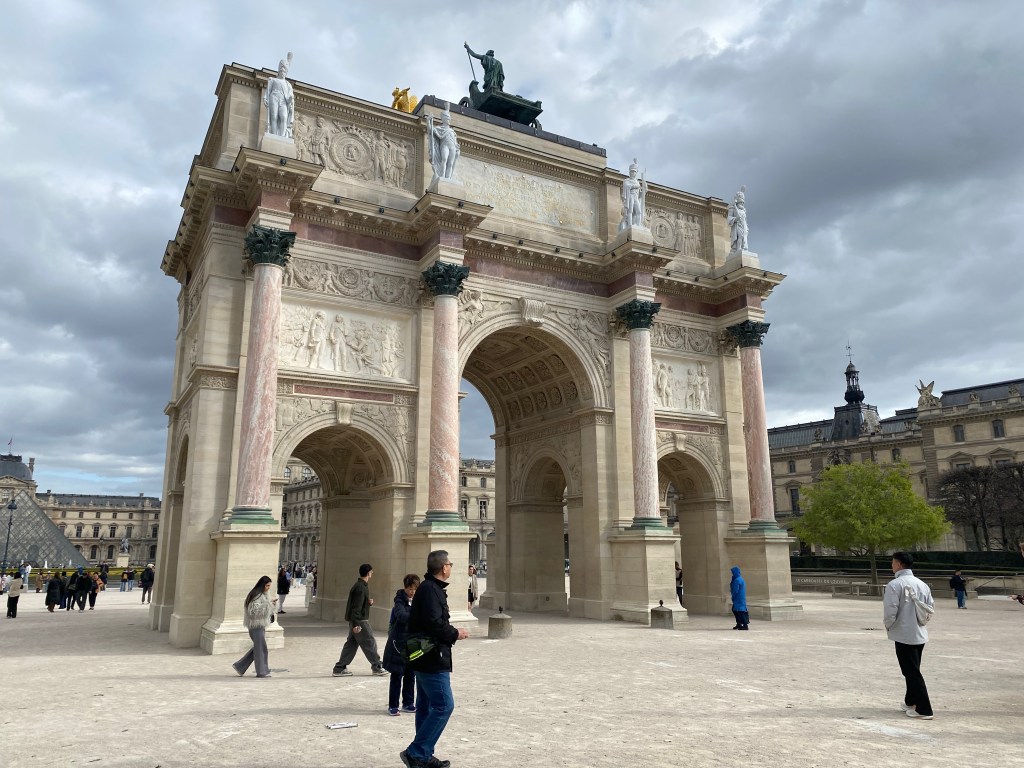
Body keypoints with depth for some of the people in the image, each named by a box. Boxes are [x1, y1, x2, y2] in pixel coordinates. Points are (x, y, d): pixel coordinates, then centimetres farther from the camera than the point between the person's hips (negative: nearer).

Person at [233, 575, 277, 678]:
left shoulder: (264, 594, 12)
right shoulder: (256, 595, -17)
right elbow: (254, 610, -26)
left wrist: (271, 603, 7)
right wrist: (267, 604, -27)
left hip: (261, 624, 10)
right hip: (256, 624, -10)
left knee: (258, 647, 15)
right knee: (261, 648, -2)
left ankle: (240, 666, 22)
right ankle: (262, 672, 7)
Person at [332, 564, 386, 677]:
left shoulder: (361, 585, 12)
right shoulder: (361, 588, -19)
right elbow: (356, 607, -23)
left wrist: (369, 602, 5)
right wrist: (356, 624, -25)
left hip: (356, 621, 10)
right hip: (359, 621, -10)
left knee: (351, 644, 11)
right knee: (370, 643, 1)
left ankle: (339, 668, 12)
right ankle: (377, 667, 12)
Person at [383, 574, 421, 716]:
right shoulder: (400, 601, -10)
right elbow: (402, 615, -30)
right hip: (399, 644, -5)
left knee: (410, 675, 12)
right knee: (397, 675, 1)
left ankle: (408, 703, 24)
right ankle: (393, 706, 10)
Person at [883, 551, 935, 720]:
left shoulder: (894, 585, -17)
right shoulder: (922, 584, 4)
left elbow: (890, 611, -19)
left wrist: (888, 626, 0)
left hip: (903, 635, -7)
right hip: (920, 634, 7)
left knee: (912, 673, 0)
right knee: (913, 670, 20)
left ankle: (924, 709, 1)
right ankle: (910, 702, 32)